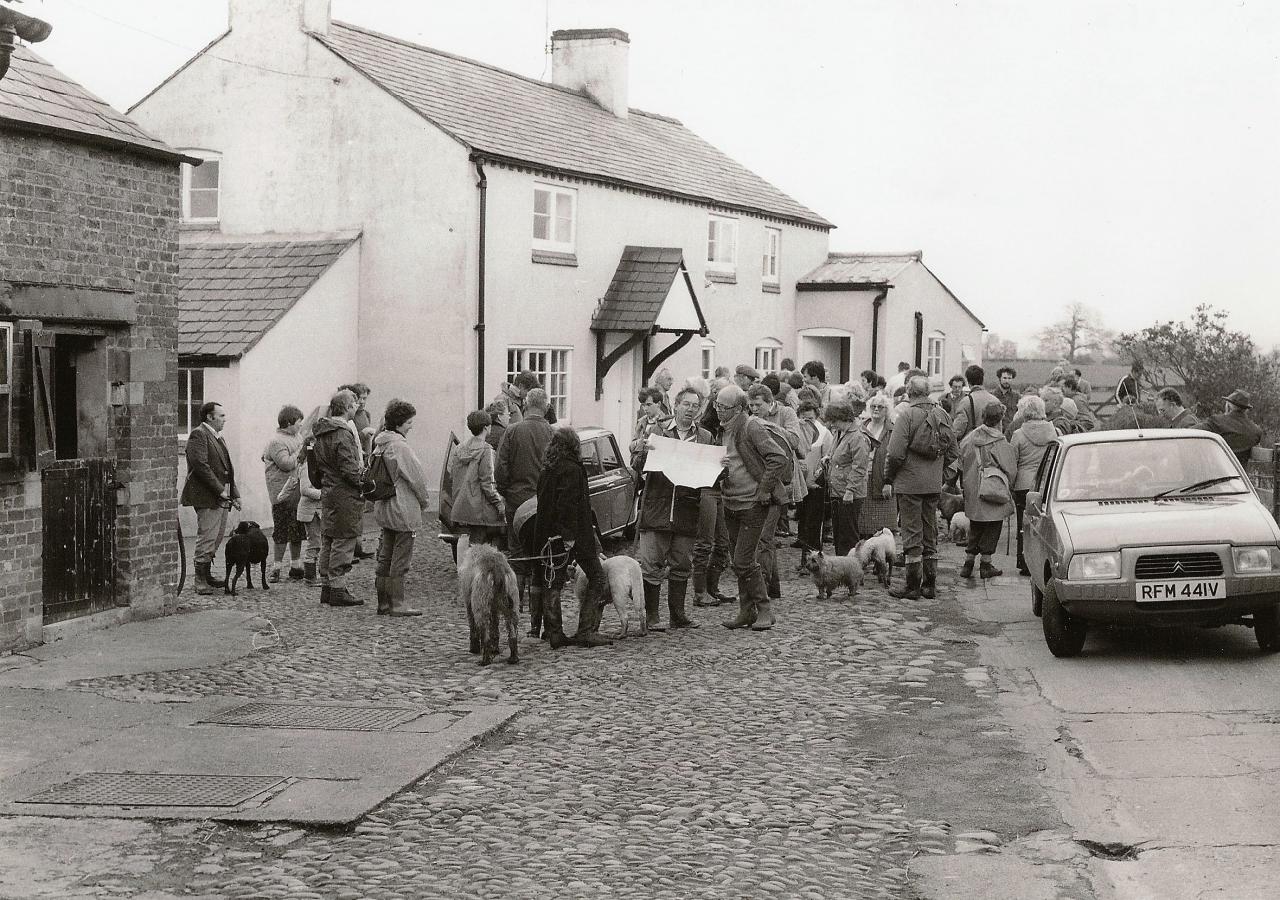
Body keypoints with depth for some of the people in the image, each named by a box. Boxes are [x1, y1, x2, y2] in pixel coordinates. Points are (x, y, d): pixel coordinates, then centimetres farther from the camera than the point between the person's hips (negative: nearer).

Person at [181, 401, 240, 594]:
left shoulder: (218, 438, 21)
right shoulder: (198, 435, -9)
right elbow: (201, 465, -18)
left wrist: (234, 494, 14)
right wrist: (219, 490, -18)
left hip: (221, 498, 9)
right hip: (207, 498, -9)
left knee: (215, 540, 12)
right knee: (206, 540, -9)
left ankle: (207, 577, 21)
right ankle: (200, 582, -6)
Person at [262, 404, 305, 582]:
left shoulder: (296, 438, 16)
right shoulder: (277, 441, -12)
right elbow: (287, 464, -21)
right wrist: (302, 451, -15)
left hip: (297, 492, 8)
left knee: (298, 532, 12)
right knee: (281, 533, -4)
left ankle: (296, 567, 20)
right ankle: (276, 569, 3)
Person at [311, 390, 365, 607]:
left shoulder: (322, 433, 13)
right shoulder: (343, 434, -17)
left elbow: (317, 464, 16)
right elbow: (349, 469, -21)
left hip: (327, 493, 9)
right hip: (345, 495, -9)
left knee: (328, 540, 14)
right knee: (344, 541, -4)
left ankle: (326, 587, 20)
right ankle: (337, 589, -3)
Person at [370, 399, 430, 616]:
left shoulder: (380, 444, 10)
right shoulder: (400, 446, -18)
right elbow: (416, 476, -15)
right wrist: (423, 501, 2)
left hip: (383, 508, 9)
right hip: (403, 510, -9)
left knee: (385, 558, 13)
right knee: (400, 559, -2)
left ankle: (383, 603, 18)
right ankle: (397, 604, 1)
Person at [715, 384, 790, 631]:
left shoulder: (751, 427, -15)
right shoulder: (728, 429, 12)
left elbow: (779, 457, -23)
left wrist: (764, 489, -21)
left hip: (754, 504, -9)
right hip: (732, 504, 9)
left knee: (744, 562, -9)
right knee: (740, 562, 11)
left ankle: (764, 611, 3)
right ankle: (747, 612, 19)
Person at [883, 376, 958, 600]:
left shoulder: (908, 416, -13)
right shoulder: (941, 415, 4)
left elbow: (896, 453, -16)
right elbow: (952, 449, 11)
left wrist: (888, 480, -6)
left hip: (910, 483, -6)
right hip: (934, 484, 6)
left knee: (912, 534, 0)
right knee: (930, 534, 13)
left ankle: (912, 586, 3)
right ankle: (929, 584, 19)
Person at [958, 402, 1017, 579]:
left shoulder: (969, 439, 0)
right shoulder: (1000, 442, -15)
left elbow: (961, 466, 5)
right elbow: (1010, 469, -10)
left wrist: (965, 487, 15)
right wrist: (1008, 487, 6)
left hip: (973, 493, 5)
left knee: (975, 528, 16)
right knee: (992, 529, 7)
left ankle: (968, 563, 15)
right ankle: (986, 565, 9)